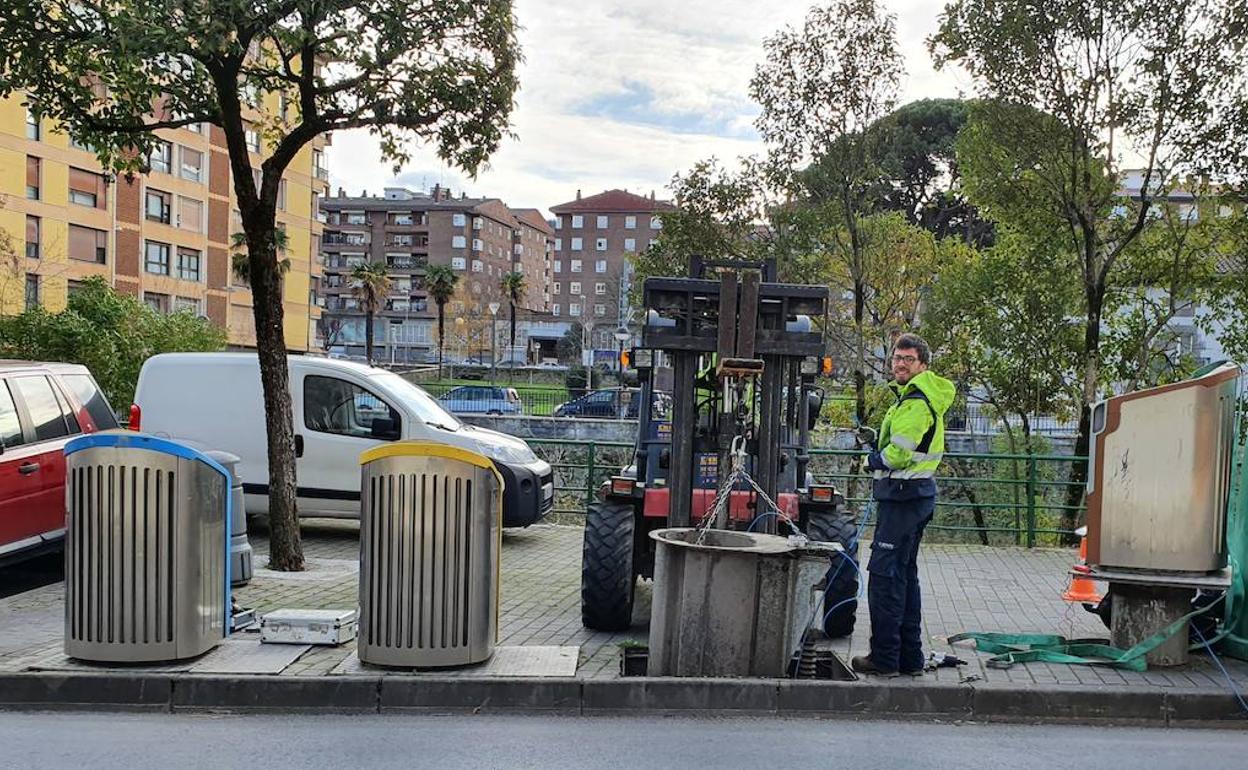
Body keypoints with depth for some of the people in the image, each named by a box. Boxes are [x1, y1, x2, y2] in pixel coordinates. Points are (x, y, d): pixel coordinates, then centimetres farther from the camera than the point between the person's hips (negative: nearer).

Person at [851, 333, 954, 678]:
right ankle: (910, 658, 21)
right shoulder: (918, 397, 18)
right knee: (904, 574, 15)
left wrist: (874, 459, -2)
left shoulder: (915, 402, -15)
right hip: (916, 494, 11)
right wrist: (880, 457, 3)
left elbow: (898, 453, -21)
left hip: (903, 496, -11)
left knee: (884, 574, -8)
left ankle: (885, 658, -4)